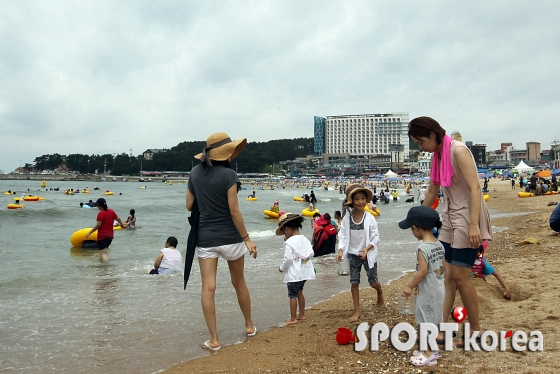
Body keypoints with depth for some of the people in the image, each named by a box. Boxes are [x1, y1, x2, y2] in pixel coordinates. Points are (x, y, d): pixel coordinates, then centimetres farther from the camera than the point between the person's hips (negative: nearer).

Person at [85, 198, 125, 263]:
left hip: (102, 236, -7)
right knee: (103, 251, 22)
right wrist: (122, 224, 35)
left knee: (103, 253, -9)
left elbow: (98, 225, -17)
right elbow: (118, 219, 15)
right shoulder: (111, 211, 5)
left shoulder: (100, 213, -14)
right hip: (110, 236, 7)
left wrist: (89, 233, -10)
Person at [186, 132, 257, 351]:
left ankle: (213, 339, 2)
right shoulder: (228, 174, -13)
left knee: (208, 288, 0)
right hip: (230, 237, -2)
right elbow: (234, 211, -15)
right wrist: (247, 238, -9)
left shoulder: (195, 173, 3)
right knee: (239, 283, 16)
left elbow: (189, 206, 9)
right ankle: (249, 326, 32)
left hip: (205, 237, 3)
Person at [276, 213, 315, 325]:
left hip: (294, 273, -8)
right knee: (299, 292, 21)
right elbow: (311, 254, 8)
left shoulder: (289, 242, -17)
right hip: (304, 272, 8)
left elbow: (288, 258, -18)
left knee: (292, 295, 1)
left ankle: (293, 319, 6)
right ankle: (302, 314, 28)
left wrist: (282, 268, -3)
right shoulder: (305, 239, 4)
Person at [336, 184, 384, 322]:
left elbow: (376, 237, -10)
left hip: (368, 254, -2)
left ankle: (380, 293, 45)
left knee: (373, 282, 8)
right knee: (354, 283, 4)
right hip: (353, 255, 2)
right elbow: (342, 235, -3)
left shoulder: (370, 218, -14)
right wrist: (340, 251, -16)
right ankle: (357, 311, 15)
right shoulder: (347, 218, -9)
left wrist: (367, 249, -23)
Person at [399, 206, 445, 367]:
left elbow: (422, 271, -23)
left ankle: (429, 355, 11)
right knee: (434, 318, 18)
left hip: (427, 291, -9)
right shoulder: (439, 244, 4)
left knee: (426, 321, 2)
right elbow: (442, 267, 11)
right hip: (439, 288, 9)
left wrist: (410, 286, -13)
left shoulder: (423, 248, -22)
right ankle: (432, 349, 30)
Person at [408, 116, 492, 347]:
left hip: (467, 218, -8)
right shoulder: (437, 156, 10)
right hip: (450, 219, 8)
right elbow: (432, 192, 20)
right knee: (447, 275, 6)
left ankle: (476, 331, 10)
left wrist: (473, 225, -30)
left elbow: (475, 188, -23)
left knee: (459, 276, -5)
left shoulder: (458, 151, -15)